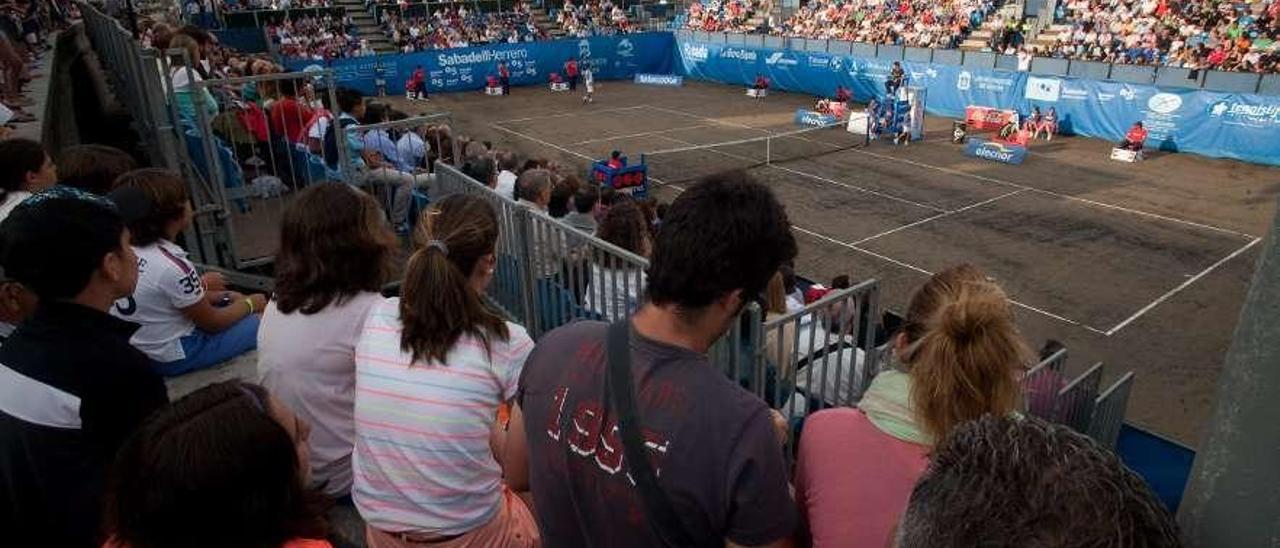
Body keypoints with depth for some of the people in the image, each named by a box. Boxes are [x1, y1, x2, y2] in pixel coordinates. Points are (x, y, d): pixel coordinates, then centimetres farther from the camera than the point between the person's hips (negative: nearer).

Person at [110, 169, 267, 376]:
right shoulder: (173, 266, -29)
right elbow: (212, 323, -15)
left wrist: (200, 287, 14)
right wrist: (249, 304, 0)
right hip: (173, 359, -9)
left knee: (225, 300, 22)